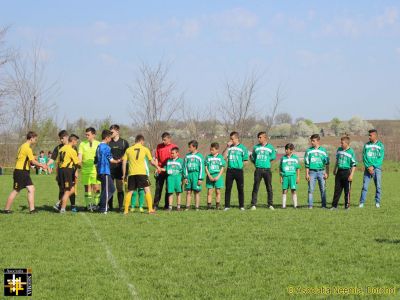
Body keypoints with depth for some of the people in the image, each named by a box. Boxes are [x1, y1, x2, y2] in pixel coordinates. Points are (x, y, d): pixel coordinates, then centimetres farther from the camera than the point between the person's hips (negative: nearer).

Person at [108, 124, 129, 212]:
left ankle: (121, 206, 6)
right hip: (109, 168, 1)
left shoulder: (124, 142, 5)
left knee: (120, 188, 1)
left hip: (120, 168, -1)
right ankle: (110, 206, 10)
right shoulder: (108, 143, 8)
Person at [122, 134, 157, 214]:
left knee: (129, 191, 11)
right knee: (147, 190, 3)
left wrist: (124, 174, 14)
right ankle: (150, 209, -4)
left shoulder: (128, 150, 11)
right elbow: (152, 162, 9)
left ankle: (126, 210, 8)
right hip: (141, 173, -2)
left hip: (131, 173, 2)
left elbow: (124, 162, 8)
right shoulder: (145, 149, 6)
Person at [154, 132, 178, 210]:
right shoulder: (159, 146, 7)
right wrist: (157, 167, -2)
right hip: (160, 170, 2)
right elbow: (156, 158, 10)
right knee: (158, 188, 2)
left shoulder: (173, 147, 0)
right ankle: (156, 205, 4)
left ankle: (167, 205, 9)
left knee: (168, 188, 3)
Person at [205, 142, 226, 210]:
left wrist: (218, 176, -10)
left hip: (218, 177, -1)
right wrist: (209, 176, -8)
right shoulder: (208, 157, 5)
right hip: (210, 176, 1)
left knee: (218, 191, 3)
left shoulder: (220, 157, 2)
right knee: (209, 192, -1)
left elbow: (222, 168, 1)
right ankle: (209, 206, 0)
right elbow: (206, 167, 4)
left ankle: (217, 206, 7)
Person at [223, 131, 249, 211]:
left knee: (240, 189, 2)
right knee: (228, 188, 2)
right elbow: (224, 157, 0)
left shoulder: (242, 148, 1)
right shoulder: (229, 147, 11)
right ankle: (227, 205, 7)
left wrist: (239, 164, -5)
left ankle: (241, 206, 9)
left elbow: (246, 161, 3)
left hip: (239, 170, -3)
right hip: (230, 170, 3)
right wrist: (227, 147, -4)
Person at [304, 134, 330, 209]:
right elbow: (307, 164, 6)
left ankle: (324, 205, 5)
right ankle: (310, 205, 2)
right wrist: (307, 174, -2)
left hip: (321, 171, 0)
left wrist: (327, 173, 0)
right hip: (312, 172, 0)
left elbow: (327, 163, 7)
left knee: (323, 189, 0)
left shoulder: (323, 150, 6)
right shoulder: (309, 151, 6)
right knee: (311, 189, -2)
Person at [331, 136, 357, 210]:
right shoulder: (339, 150, 7)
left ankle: (347, 205, 11)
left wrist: (351, 175, -14)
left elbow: (354, 165, -8)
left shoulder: (351, 152, -9)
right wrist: (335, 170, 25)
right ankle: (334, 205, 10)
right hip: (339, 171, 5)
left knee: (347, 190, 1)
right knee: (337, 189, 7)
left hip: (346, 172, -5)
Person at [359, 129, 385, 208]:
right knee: (365, 186, -3)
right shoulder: (366, 145, 8)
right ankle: (362, 202, -1)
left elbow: (381, 158, -5)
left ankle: (377, 202, 10)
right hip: (368, 168, 1)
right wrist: (368, 167, -10)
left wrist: (373, 166, -13)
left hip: (377, 168, -1)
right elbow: (364, 157, 3)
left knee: (378, 186, 1)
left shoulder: (380, 145, 1)